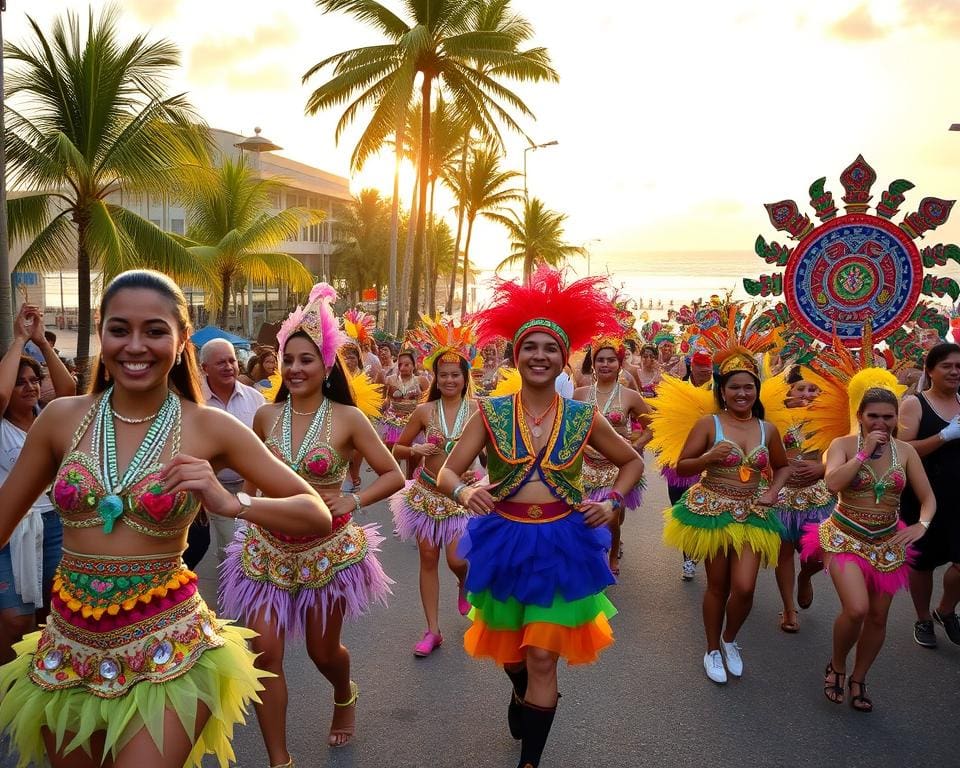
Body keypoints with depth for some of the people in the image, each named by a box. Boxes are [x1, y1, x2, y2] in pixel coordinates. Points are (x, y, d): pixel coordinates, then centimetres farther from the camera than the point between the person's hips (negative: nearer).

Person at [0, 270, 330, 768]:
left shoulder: (210, 428, -10)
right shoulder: (61, 418, -3)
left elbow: (317, 516, -10)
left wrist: (231, 504, -25)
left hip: (167, 653, -3)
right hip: (68, 649, 4)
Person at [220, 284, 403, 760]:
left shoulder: (347, 418, -9)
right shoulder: (266, 416, -1)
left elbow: (394, 476, -5)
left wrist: (352, 501, -17)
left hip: (328, 548, -2)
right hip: (268, 548, 2)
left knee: (323, 650, 13)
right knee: (265, 652, -6)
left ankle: (345, 697, 50)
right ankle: (279, 760, 11)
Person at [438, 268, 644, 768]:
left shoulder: (583, 419, -5)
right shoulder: (491, 413, -7)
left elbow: (633, 462, 11)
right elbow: (447, 472, -8)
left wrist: (613, 502, -6)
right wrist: (464, 492, -30)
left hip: (562, 542, -1)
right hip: (505, 542, 1)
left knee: (543, 656, 0)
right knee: (510, 648, 21)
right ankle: (525, 693, 57)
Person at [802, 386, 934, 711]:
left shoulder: (905, 451, 0)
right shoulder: (843, 445, -8)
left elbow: (928, 497, 3)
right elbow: (832, 483, -25)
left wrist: (922, 525, -16)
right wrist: (865, 452, -23)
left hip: (886, 543, 4)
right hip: (845, 537, -4)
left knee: (878, 617, 9)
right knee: (856, 609, -22)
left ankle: (858, 679, 34)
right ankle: (836, 666, 8)